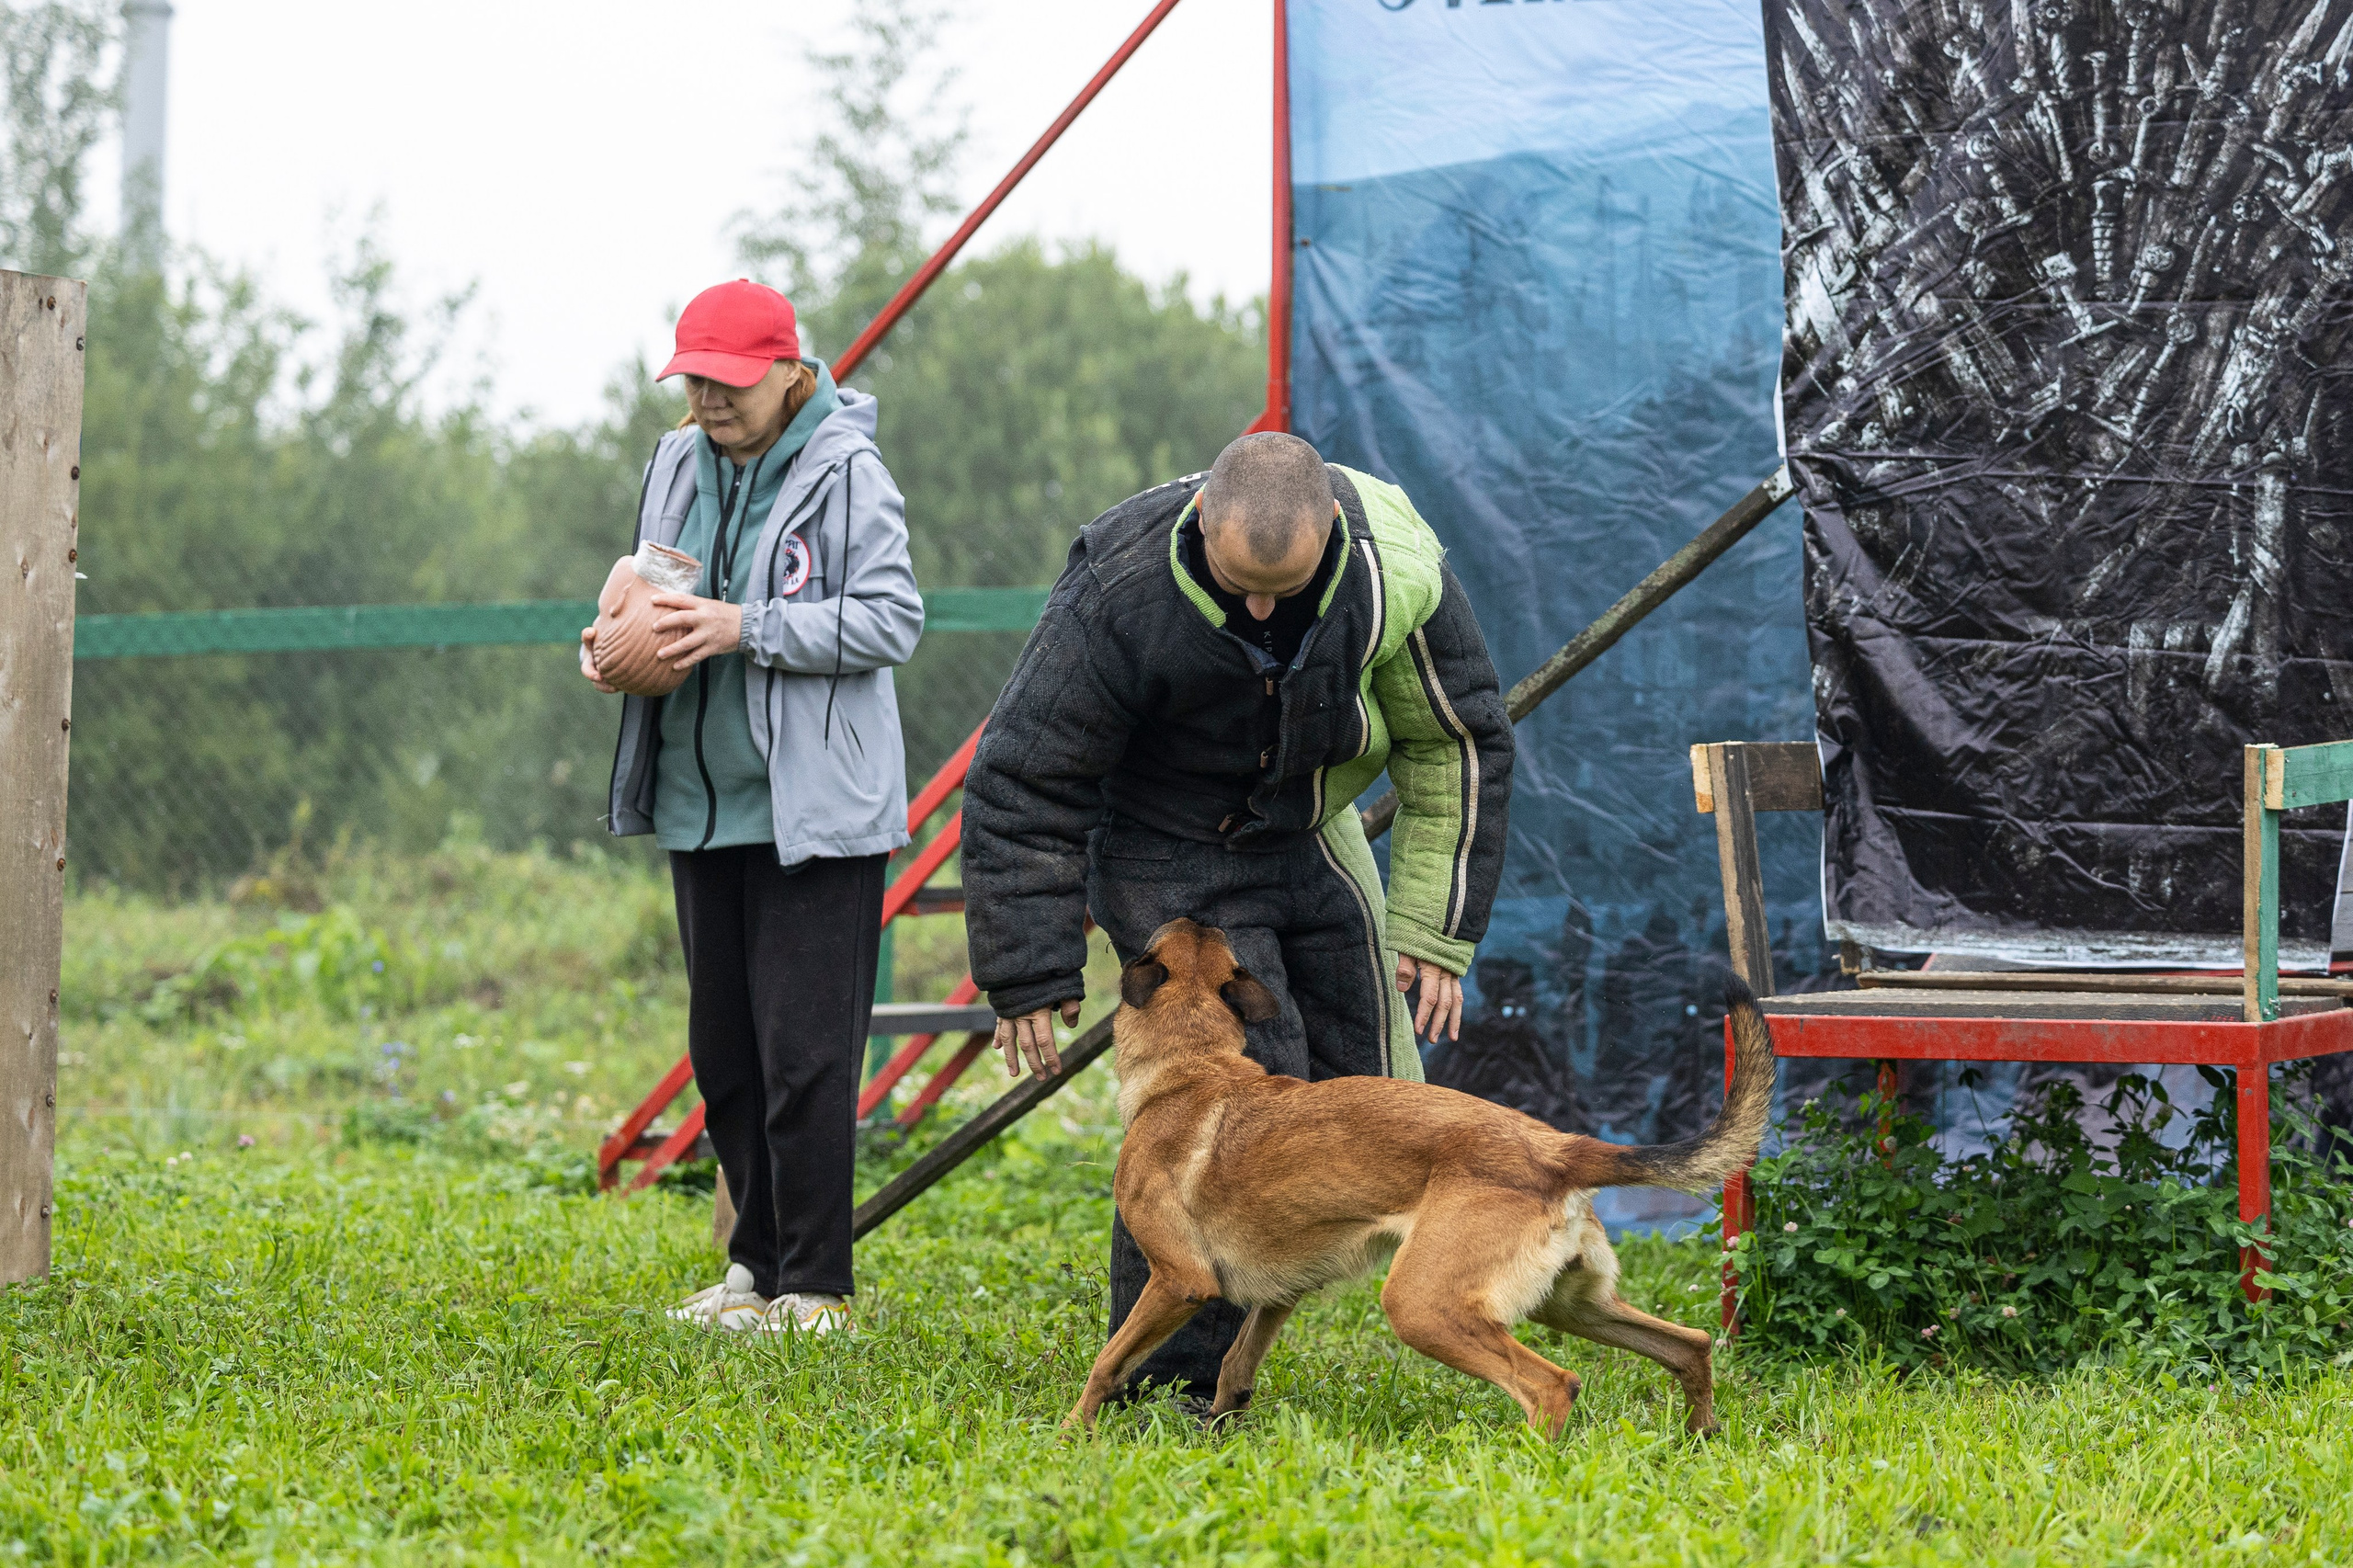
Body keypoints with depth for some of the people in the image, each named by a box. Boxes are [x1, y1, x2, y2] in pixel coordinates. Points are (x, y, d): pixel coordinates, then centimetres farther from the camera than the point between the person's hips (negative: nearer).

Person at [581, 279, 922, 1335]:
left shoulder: (846, 473, -9)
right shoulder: (677, 465, 11)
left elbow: (892, 620, -13)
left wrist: (748, 629, -21)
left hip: (815, 811, -7)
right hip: (701, 804, 7)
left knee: (804, 1052, -6)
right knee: (723, 1048, 12)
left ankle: (817, 1287, 2)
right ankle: (756, 1264, 23)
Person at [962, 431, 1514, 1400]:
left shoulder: (1398, 569, -22)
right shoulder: (1121, 593, -32)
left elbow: (1455, 745, -5)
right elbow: (1024, 784, -22)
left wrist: (1435, 932, -6)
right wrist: (1030, 977, -19)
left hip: (1312, 838, 5)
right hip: (1166, 852, -5)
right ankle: (1166, 1382, -11)